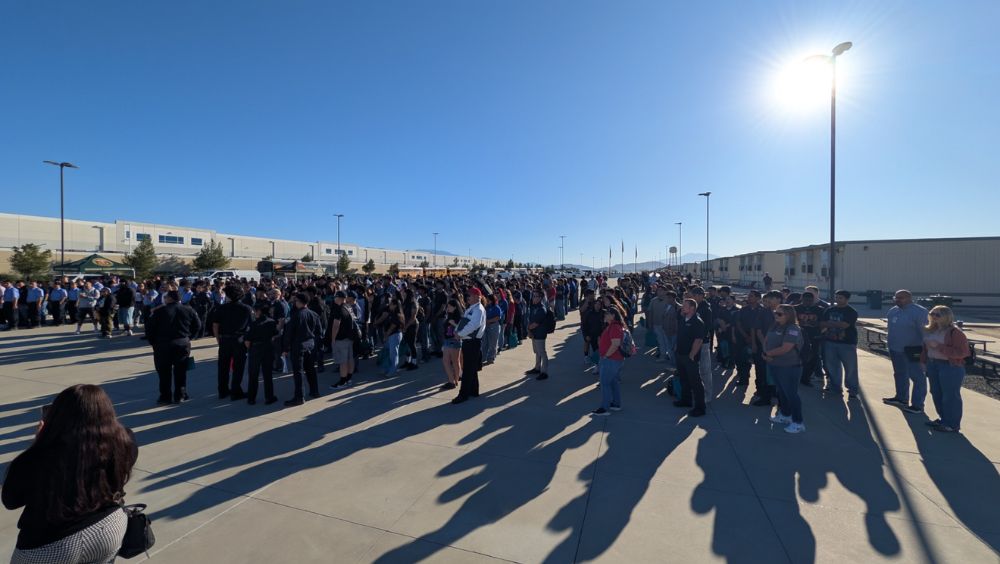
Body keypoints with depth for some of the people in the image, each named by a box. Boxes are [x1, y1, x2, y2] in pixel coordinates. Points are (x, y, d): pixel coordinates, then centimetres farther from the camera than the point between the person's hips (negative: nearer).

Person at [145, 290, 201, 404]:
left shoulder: (160, 311, -7)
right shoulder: (188, 310, 1)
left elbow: (149, 327, -5)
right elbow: (197, 325, 6)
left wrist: (153, 342, 6)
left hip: (163, 345, -2)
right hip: (183, 344, 2)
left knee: (164, 372, 9)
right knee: (180, 371, 10)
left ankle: (165, 396, 13)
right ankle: (180, 395, 14)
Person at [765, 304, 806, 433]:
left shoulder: (793, 329, -18)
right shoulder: (774, 327, 7)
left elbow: (785, 349, -25)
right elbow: (766, 341, 8)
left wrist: (768, 353, -13)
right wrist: (766, 354, -11)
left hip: (789, 367, -8)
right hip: (774, 365, 8)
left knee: (791, 394, 0)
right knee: (781, 392, 20)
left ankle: (798, 423, 12)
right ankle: (785, 415, 35)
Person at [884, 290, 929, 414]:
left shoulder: (919, 311, -15)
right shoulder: (893, 311, 8)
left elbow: (924, 331, -18)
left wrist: (924, 349, -20)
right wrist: (889, 342, 19)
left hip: (911, 351, -8)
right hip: (895, 349, 8)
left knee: (917, 377, 0)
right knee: (899, 375, 19)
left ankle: (917, 405, 6)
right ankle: (901, 398, 32)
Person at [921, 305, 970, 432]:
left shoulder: (955, 332, -13)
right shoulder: (930, 330, 8)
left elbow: (962, 352, -18)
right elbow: (926, 347, 17)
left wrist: (939, 346, -22)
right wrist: (923, 361, 13)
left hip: (951, 367, -7)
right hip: (933, 365, 7)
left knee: (950, 396, 1)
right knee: (936, 393, 14)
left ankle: (953, 425, 13)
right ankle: (943, 419, 28)